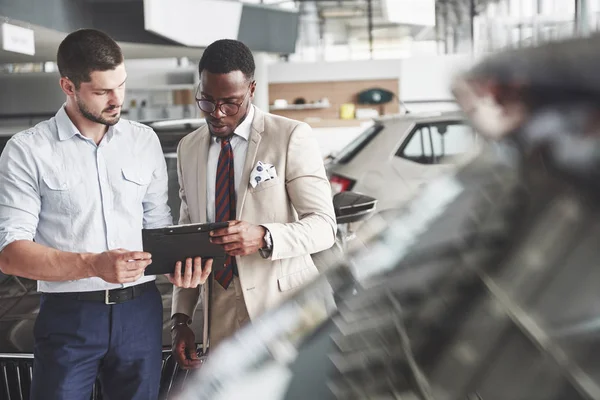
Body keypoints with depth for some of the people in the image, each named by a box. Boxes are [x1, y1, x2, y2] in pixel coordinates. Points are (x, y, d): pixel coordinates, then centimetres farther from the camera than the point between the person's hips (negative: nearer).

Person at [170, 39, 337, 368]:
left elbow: (324, 225, -10)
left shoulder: (292, 137, -7)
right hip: (222, 313, 4)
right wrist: (181, 317, 5)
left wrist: (264, 237, -28)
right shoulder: (188, 149, 8)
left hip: (283, 304, -3)